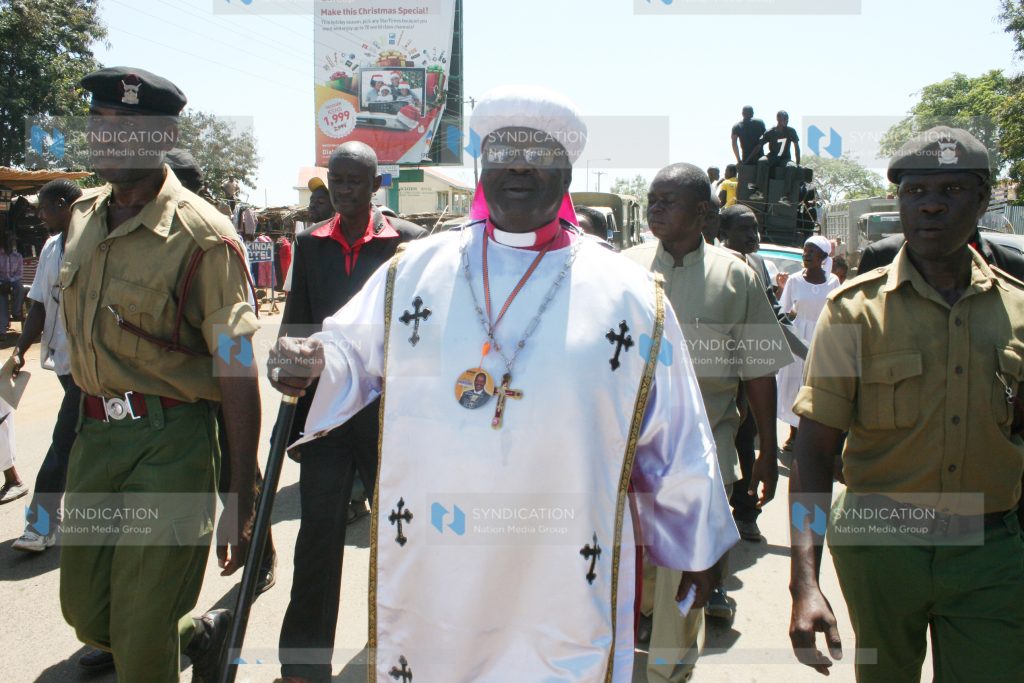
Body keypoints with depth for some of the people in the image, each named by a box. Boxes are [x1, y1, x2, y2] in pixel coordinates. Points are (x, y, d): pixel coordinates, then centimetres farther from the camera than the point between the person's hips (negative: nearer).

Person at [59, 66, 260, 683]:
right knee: (86, 614, 19)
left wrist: (243, 504, -18)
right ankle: (205, 632, 43)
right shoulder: (84, 216, 7)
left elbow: (237, 375, -18)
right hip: (96, 431, 8)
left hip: (170, 445, -7)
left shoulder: (202, 237, -16)